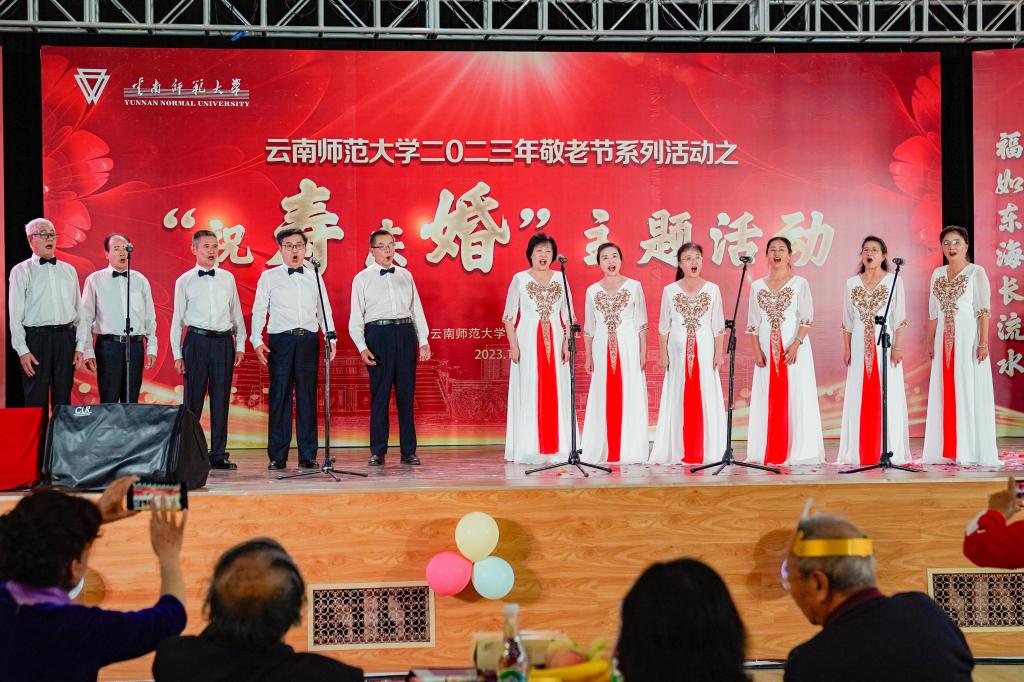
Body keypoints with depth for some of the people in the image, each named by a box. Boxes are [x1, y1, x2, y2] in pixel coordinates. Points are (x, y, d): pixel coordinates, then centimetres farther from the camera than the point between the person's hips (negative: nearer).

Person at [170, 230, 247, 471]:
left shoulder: (227, 278, 10)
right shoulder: (184, 281, 4)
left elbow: (237, 313, 14)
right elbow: (177, 319, 5)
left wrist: (240, 345, 9)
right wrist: (177, 354, 0)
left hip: (224, 342, 2)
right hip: (197, 341, -2)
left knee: (221, 400, 4)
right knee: (193, 399, -1)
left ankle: (218, 454, 10)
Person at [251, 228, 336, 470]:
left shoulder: (314, 277, 14)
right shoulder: (269, 277, 7)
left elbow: (324, 311, 15)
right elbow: (259, 311, 4)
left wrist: (331, 338, 2)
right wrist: (257, 341, -8)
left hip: (308, 341, 2)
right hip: (280, 341, -2)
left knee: (307, 397, 2)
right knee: (280, 397, -2)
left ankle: (308, 456, 7)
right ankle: (277, 456, 5)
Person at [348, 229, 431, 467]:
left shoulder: (405, 275, 16)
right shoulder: (362, 278, 6)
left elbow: (417, 309, 15)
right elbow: (356, 317, 2)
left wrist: (424, 340, 7)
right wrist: (362, 347, -8)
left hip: (405, 333, 3)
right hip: (378, 334, -3)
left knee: (406, 393, 4)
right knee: (379, 394, -2)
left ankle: (408, 451, 9)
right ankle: (377, 452, 5)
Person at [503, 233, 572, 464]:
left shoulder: (560, 279, 10)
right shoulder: (519, 279, 2)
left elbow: (567, 317, 11)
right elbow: (509, 316, 0)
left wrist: (566, 344, 1)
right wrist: (513, 346, -8)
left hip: (554, 341, 3)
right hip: (528, 341, -3)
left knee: (555, 393, 2)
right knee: (528, 393, -2)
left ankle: (555, 448, 8)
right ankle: (529, 449, 1)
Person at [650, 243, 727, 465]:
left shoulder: (712, 290, 1)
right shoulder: (669, 290, 1)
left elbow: (718, 326, 3)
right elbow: (663, 326, 5)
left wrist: (719, 353, -1)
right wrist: (662, 354, 1)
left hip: (704, 350, 0)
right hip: (678, 351, 0)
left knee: (705, 398, 0)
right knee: (678, 399, 2)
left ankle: (705, 450, 7)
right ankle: (678, 450, 8)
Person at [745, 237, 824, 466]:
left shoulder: (800, 283, 2)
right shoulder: (757, 286, 10)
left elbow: (806, 318, -5)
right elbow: (753, 323, 8)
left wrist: (795, 345, -16)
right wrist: (756, 350, -2)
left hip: (794, 347, -3)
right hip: (767, 350, 3)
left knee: (796, 398, -3)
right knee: (767, 399, 3)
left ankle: (798, 451, 2)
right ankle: (768, 452, 7)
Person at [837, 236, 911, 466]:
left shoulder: (893, 281, 1)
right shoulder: (852, 283, 10)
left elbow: (899, 319, -2)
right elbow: (847, 321, 12)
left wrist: (897, 347, -9)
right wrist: (846, 349, 7)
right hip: (860, 345, 3)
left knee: (887, 398, -3)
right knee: (859, 398, 3)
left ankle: (888, 450, 2)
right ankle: (861, 452, 8)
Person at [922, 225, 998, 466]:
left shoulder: (976, 272, -2)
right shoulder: (938, 274, 13)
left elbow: (984, 309, -8)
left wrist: (984, 341, -16)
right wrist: (929, 341, 11)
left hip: (968, 337, -5)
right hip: (944, 340, 5)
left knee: (970, 392, -4)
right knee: (945, 394, 5)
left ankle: (971, 451, 0)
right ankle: (947, 451, 10)